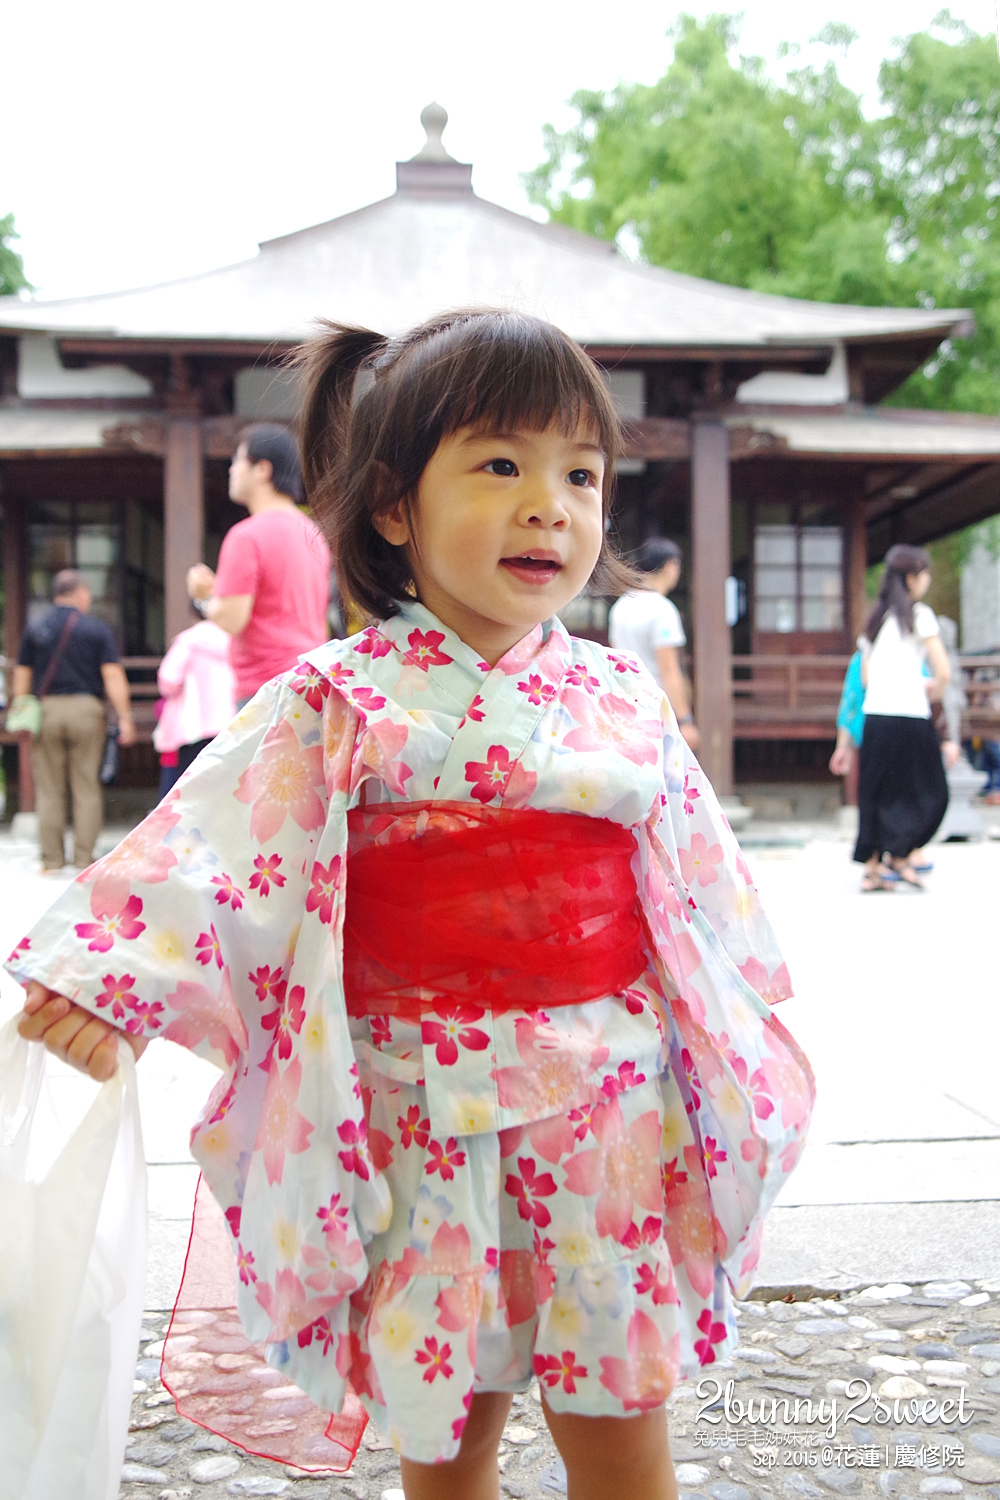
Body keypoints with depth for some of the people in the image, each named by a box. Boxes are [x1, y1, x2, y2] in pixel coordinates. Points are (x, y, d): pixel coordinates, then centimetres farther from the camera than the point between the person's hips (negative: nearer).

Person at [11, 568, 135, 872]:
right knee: (87, 788, 4)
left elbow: (22, 676, 9)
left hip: (46, 709, 2)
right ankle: (84, 859, 3)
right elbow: (113, 676, -6)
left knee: (49, 790, 6)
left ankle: (52, 860, 8)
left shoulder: (35, 630, 8)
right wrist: (125, 718, -4)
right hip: (86, 709, -2)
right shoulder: (98, 629, 0)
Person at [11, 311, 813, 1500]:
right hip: (421, 1102, -2)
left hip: (610, 1098, 2)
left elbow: (699, 870, 13)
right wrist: (118, 981, -18)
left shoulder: (622, 696, 4)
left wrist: (752, 1021, 20)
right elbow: (221, 844, -9)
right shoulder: (342, 701, -7)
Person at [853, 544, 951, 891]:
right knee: (929, 791, 8)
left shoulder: (875, 618, 15)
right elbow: (943, 670, -10)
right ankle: (900, 852, 2)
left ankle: (872, 867, 8)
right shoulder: (920, 614, -2)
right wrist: (935, 692, 12)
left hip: (874, 715, 6)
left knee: (875, 792, 9)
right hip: (909, 714, -6)